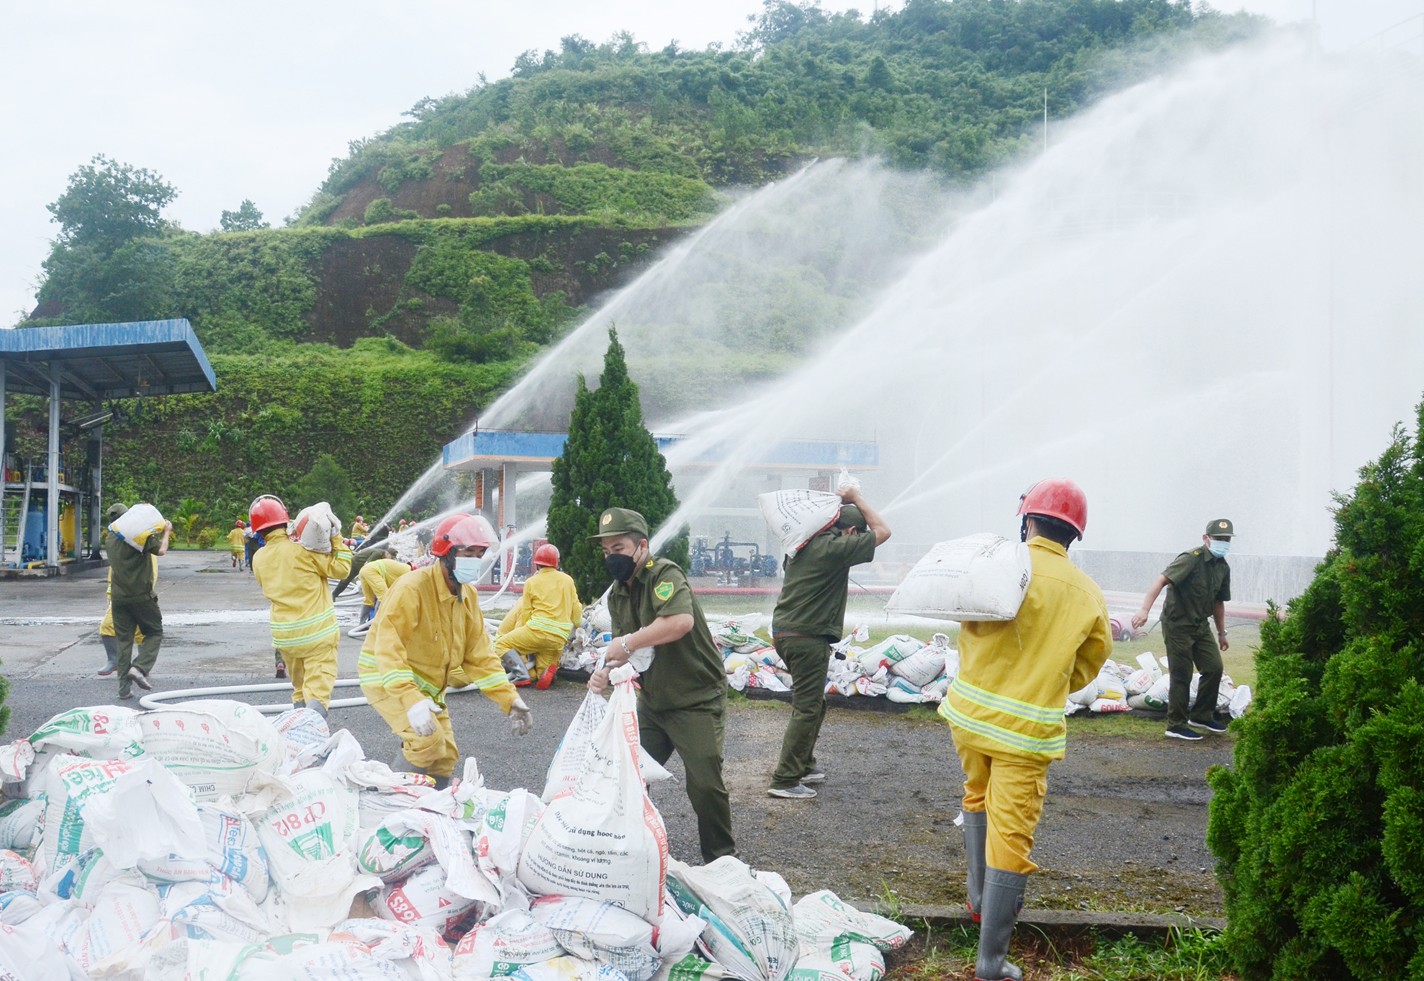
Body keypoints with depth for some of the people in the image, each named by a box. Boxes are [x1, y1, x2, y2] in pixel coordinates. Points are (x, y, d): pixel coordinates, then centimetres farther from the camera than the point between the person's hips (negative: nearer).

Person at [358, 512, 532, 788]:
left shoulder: (467, 595, 1)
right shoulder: (411, 589, -26)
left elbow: (479, 653, 2)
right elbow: (388, 649, -35)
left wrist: (510, 700, -8)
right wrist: (411, 701, -48)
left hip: (428, 686, 8)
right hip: (386, 680, -8)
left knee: (446, 757, 8)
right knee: (429, 740, -26)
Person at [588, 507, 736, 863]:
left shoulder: (664, 574, -19)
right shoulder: (617, 594, 8)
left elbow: (681, 621, -39)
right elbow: (625, 651, 11)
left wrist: (628, 642, -30)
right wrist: (606, 671, -12)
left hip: (697, 700, -8)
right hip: (652, 701, 8)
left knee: (704, 783, -8)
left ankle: (722, 859, 11)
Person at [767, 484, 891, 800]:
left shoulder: (805, 544, 9)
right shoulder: (836, 548, -15)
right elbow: (882, 531, -7)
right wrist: (856, 498, 1)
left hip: (784, 631, 9)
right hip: (808, 638, -9)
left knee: (813, 703, 22)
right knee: (807, 709, -3)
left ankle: (804, 765, 31)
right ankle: (785, 780, -3)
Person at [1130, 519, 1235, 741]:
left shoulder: (1223, 568, 7)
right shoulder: (1191, 559, -19)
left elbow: (1218, 602, 19)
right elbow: (1162, 580, -29)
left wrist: (1221, 633, 22)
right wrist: (1144, 609, -40)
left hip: (1200, 624, 8)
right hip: (1177, 624, -8)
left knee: (1214, 667, 5)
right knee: (1181, 675, -3)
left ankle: (1201, 716, 22)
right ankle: (1176, 725, 8)